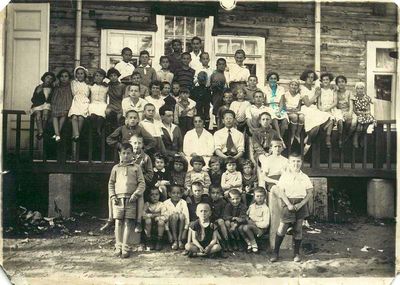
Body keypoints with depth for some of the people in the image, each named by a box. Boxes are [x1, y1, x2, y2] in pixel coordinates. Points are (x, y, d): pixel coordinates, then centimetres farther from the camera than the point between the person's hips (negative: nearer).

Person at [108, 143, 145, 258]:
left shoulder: (136, 168, 8)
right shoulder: (116, 168, 13)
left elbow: (142, 183, 4)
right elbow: (111, 183, 14)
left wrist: (136, 194, -9)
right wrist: (112, 196, 1)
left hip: (131, 199, -1)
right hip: (118, 199, 1)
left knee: (128, 222, -2)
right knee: (118, 222, 1)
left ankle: (125, 247, 4)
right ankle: (118, 247, 8)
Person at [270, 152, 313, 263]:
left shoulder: (304, 177, 5)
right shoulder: (284, 176, 0)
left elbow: (310, 193, 4)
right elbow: (281, 191, -5)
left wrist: (301, 204, -8)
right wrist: (289, 204, -14)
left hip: (300, 205, 2)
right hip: (288, 204, -2)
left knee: (298, 229, 7)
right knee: (282, 228, -4)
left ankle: (297, 253, 20)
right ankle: (275, 253, 8)